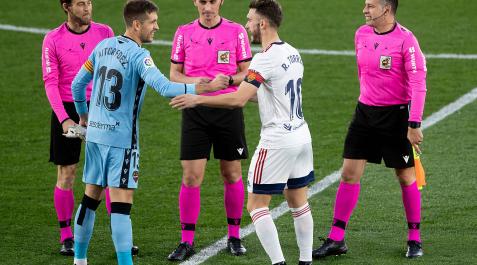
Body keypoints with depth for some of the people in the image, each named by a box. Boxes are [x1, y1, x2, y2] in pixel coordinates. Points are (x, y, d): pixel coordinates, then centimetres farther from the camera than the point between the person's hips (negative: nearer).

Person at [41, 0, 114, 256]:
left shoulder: (105, 33, 3)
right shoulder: (53, 39, -4)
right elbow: (50, 82, -6)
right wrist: (64, 119, -15)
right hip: (67, 110, -2)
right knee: (66, 173, 3)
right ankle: (66, 237, 12)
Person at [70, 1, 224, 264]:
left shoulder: (104, 46, 7)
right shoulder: (138, 56, -16)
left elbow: (77, 84, 16)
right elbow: (164, 87, -30)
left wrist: (83, 116, 30)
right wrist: (204, 88, -31)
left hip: (95, 133, 8)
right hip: (121, 138, -7)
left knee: (91, 196, 16)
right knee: (121, 201, -7)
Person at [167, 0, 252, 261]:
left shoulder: (237, 31, 1)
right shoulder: (184, 32, 4)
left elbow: (246, 73, 3)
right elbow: (174, 74, 7)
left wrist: (229, 79, -18)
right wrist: (193, 82, -14)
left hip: (229, 110, 0)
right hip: (195, 111, 0)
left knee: (232, 173, 6)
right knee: (191, 176, -5)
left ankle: (234, 236, 20)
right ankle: (186, 241, 2)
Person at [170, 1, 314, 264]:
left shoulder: (265, 59, -19)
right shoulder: (292, 53, 9)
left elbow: (238, 99, -27)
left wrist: (197, 99, -19)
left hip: (277, 141, -8)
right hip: (301, 135, 8)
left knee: (257, 205, -1)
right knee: (298, 202, 15)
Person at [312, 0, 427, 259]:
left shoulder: (405, 39, -15)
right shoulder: (361, 35, 4)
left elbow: (418, 84, -17)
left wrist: (414, 124, -21)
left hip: (396, 115, -5)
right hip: (365, 112, 5)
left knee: (406, 177, 5)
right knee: (349, 174, 1)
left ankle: (414, 238, 19)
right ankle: (336, 239, 6)